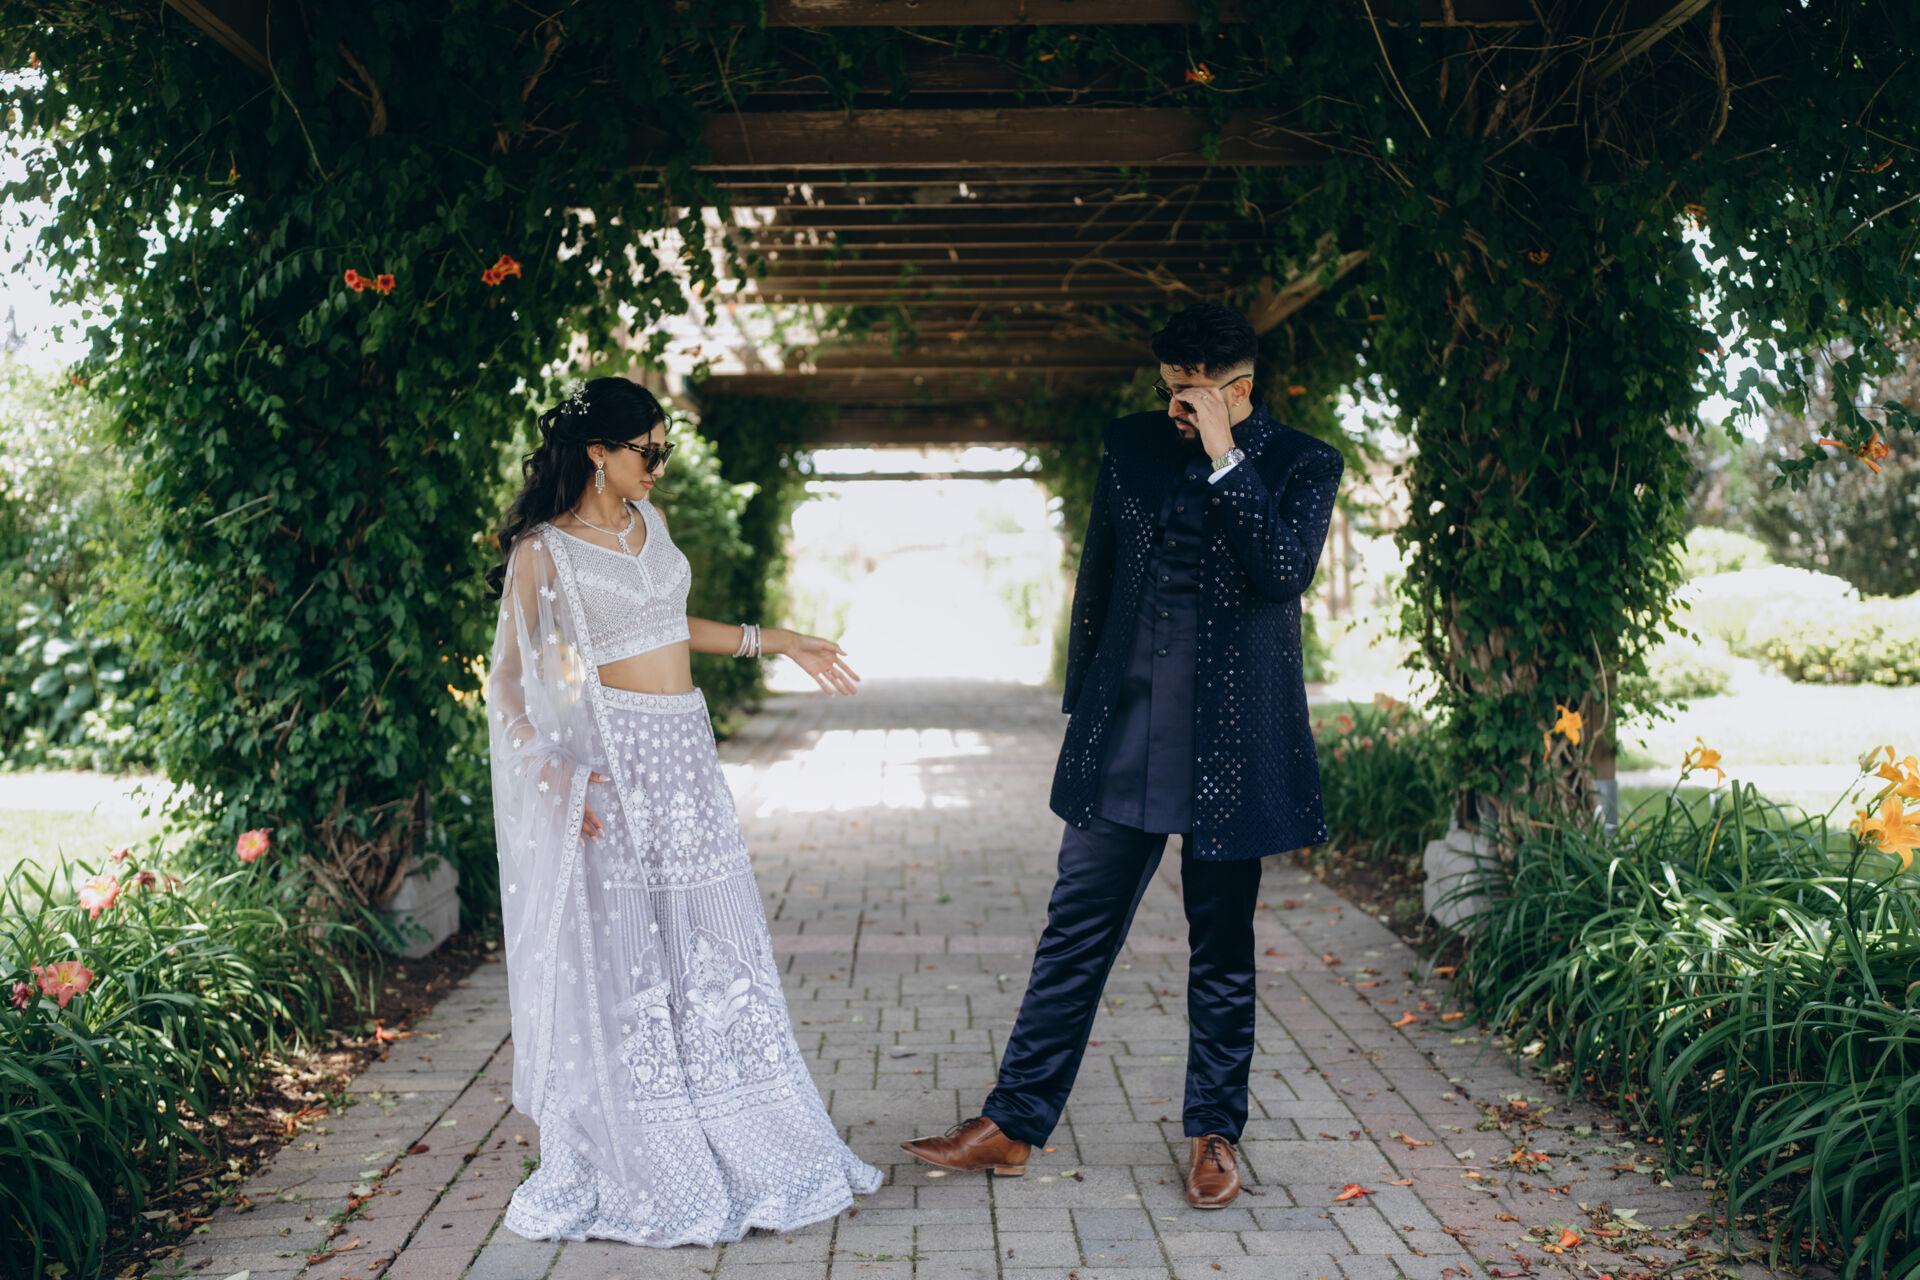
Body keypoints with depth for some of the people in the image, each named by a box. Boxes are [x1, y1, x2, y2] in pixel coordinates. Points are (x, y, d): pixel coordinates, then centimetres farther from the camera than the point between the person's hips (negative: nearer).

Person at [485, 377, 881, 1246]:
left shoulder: (648, 521, 13)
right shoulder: (543, 550, -7)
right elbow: (505, 680, -7)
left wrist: (777, 642, 28)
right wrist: (547, 766, -22)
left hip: (685, 751, 7)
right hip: (615, 759, -7)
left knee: (716, 953, 9)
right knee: (623, 958, 0)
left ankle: (752, 1157, 19)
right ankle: (636, 1172, 13)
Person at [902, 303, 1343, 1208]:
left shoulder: (1302, 464, -1)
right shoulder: (1133, 444, 8)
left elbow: (1283, 574, -18)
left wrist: (1225, 457, -18)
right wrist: (1082, 707, 16)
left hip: (1230, 742, -2)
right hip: (1123, 738, 3)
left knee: (1222, 947, 9)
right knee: (1075, 931, 6)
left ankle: (1215, 1134, 24)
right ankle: (1013, 1123, 15)